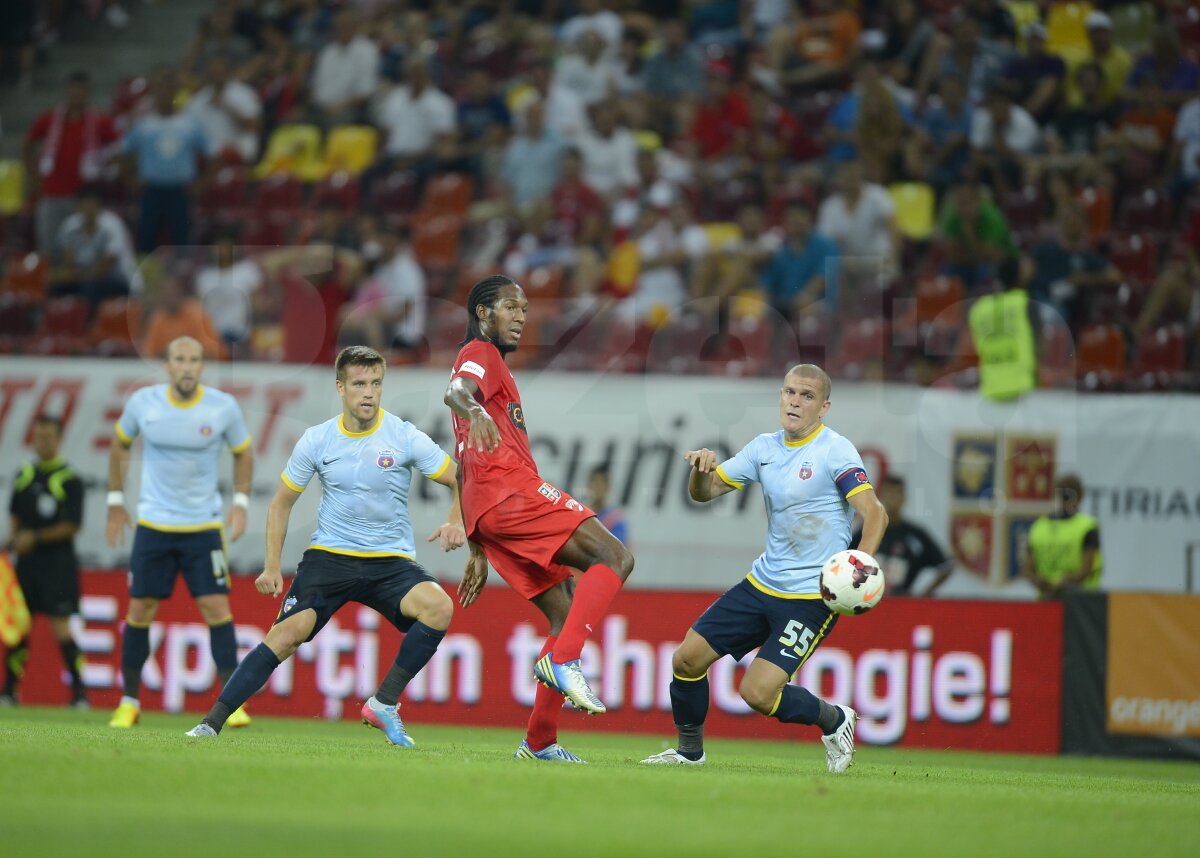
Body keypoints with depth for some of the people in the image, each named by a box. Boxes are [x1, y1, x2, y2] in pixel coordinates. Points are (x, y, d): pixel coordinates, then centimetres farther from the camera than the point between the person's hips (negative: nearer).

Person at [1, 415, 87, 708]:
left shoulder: (70, 481, -6)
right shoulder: (24, 475, 11)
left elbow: (72, 526, -9)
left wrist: (36, 537, -13)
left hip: (57, 562, -5)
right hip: (26, 561, 5)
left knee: (61, 627, -10)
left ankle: (79, 692, -6)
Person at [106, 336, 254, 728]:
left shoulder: (223, 407, -7)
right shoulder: (143, 402, -6)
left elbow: (243, 453, 9)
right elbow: (119, 445, 12)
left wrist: (240, 502, -3)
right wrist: (115, 501, 12)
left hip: (204, 527, -1)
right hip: (153, 525, 1)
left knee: (217, 607, -10)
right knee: (140, 610, 1)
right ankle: (129, 702, 13)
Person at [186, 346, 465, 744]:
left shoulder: (405, 438, -5)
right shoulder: (316, 441, 0)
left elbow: (461, 480, 3)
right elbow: (281, 503, 12)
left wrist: (455, 523, -17)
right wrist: (272, 566, 3)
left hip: (391, 561, 0)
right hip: (329, 557, 0)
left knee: (439, 605, -29)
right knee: (290, 630, -22)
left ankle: (384, 704, -15)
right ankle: (212, 722, -16)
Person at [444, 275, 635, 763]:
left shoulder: (486, 362, 33)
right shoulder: (481, 355, 4)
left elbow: (464, 473, 33)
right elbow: (455, 391, -23)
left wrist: (477, 552, 32)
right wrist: (474, 411, -46)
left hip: (488, 511, 10)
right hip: (511, 490, -10)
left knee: (567, 615, 7)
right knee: (615, 558, -18)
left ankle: (541, 743, 4)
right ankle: (563, 660, -32)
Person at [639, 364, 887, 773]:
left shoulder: (835, 452, -13)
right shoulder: (765, 448, 7)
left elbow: (875, 513, -23)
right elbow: (704, 492, 12)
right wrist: (702, 467, -12)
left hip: (812, 597, -7)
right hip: (762, 583, 7)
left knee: (758, 693, -17)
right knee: (687, 659, 2)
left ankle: (834, 720, 10)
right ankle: (689, 751, 24)